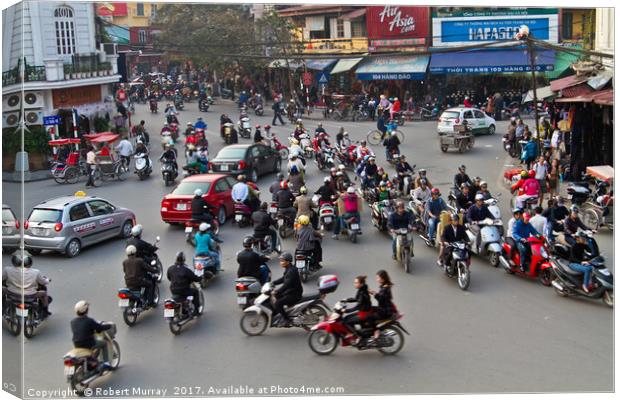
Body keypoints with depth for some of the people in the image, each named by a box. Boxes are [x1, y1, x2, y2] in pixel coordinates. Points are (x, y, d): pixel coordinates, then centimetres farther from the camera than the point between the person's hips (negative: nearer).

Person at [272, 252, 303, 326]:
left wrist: (277, 291, -33)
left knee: (277, 303, -21)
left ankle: (286, 320, -10)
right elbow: (283, 279, 20)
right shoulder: (288, 269, 9)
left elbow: (287, 284, -30)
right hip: (290, 291, 11)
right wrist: (273, 283, 10)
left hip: (295, 294, -11)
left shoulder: (292, 271, -23)